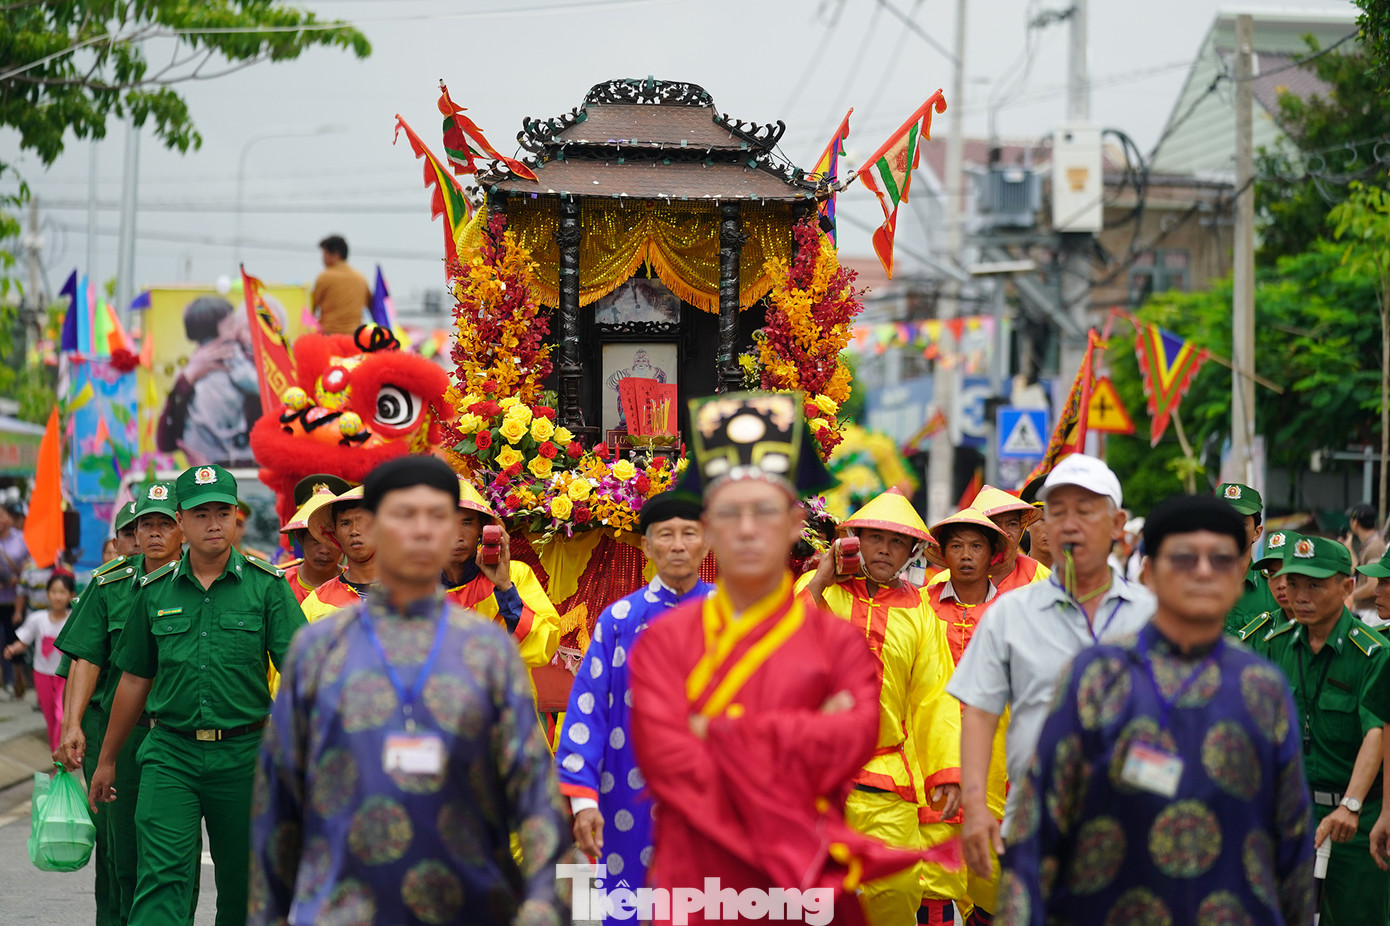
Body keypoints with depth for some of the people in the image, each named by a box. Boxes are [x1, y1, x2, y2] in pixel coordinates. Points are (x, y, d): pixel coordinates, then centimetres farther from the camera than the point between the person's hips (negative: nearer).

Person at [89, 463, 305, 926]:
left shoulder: (267, 585, 0)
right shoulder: (154, 590, 7)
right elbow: (135, 680, 16)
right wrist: (107, 759, 20)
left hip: (243, 753, -1)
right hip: (170, 753, 1)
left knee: (241, 885, 8)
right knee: (160, 875, -13)